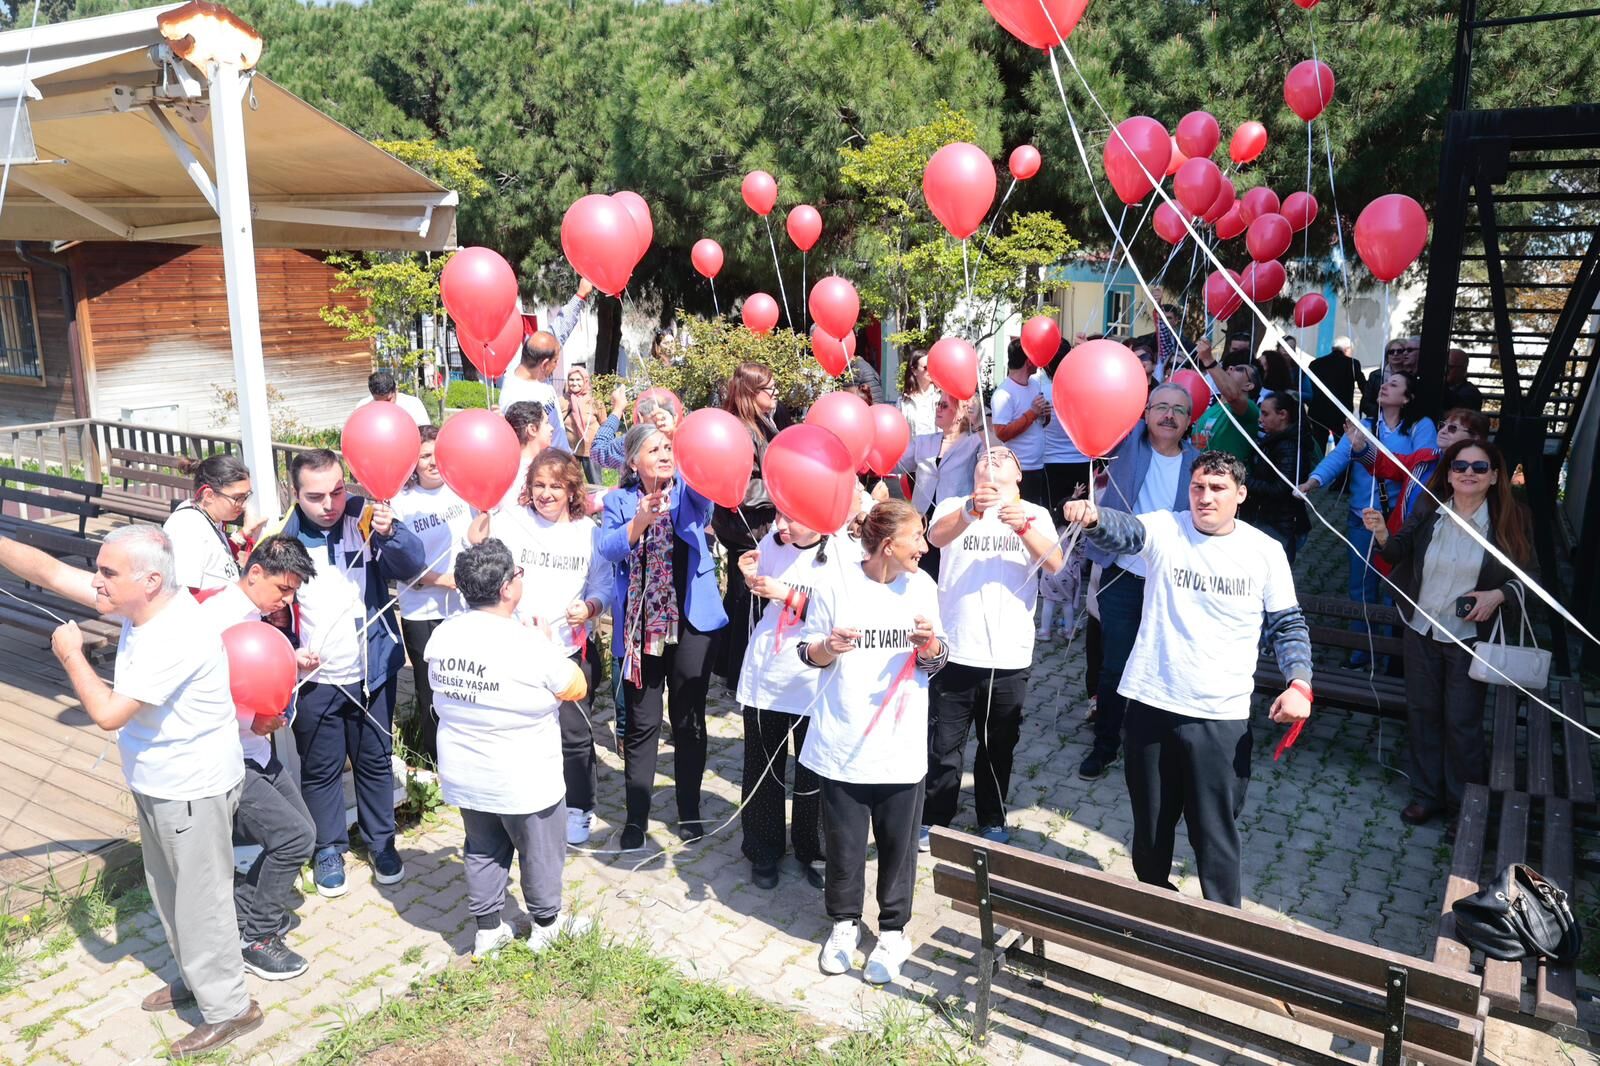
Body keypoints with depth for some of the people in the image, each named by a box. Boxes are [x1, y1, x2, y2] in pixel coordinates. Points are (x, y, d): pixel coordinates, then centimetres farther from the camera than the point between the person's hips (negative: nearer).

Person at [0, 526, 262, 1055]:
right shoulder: (142, 604, -7)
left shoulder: (177, 638, -33)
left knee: (200, 899, 6)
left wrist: (70, 655, -17)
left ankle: (228, 1009, 24)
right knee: (168, 891, 25)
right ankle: (198, 977, 46)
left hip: (193, 792, -9)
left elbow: (108, 714, -30)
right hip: (156, 785, 9)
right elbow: (50, 572, 0)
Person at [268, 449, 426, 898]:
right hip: (314, 680, -1)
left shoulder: (366, 516, -9)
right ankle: (328, 849, 33)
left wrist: (390, 533, -36)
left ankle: (382, 842, 35)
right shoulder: (283, 534, -11)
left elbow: (412, 566, -17)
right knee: (320, 770, 14)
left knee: (376, 762, 17)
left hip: (372, 672, 1)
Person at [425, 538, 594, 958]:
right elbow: (577, 689, -13)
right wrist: (549, 645, -1)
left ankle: (487, 929, 36)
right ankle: (547, 925, 35)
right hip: (523, 781, -5)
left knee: (482, 851, 23)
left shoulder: (441, 636, -8)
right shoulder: (529, 648, -27)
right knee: (541, 852, 17)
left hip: (464, 776, 6)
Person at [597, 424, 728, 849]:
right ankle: (636, 819, 17)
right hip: (639, 626, 0)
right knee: (642, 723, 5)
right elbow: (607, 548, -9)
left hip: (691, 622, 0)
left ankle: (689, 812, 25)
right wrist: (640, 522, -26)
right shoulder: (618, 502, 6)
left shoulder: (689, 492, 3)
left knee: (689, 720, 9)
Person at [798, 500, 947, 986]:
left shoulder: (922, 586, 0)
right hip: (842, 742, -1)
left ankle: (893, 930, 31)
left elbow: (936, 662, 8)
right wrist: (829, 647, -20)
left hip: (901, 745, 2)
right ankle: (844, 922, 34)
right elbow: (808, 653, 2)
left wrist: (931, 645, -15)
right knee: (843, 841, 12)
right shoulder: (836, 585, -8)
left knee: (898, 843, 10)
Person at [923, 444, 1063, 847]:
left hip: (1010, 656, 1)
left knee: (999, 746, 16)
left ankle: (992, 821, 33)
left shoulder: (1034, 514, 4)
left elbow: (1055, 564, -12)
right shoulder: (955, 507, 2)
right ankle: (933, 819, 24)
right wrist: (971, 510, -41)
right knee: (944, 744, 8)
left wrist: (1023, 527, -30)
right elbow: (936, 536, -21)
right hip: (956, 651, -1)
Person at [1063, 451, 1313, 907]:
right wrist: (1093, 518, -48)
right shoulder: (1165, 528, -4)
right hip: (1151, 704, 1)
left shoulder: (1265, 551, 0)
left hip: (1222, 716, -1)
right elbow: (1125, 531, -25)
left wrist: (1299, 682, -10)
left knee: (1215, 830, 6)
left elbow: (1288, 625, 6)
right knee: (1150, 821, 17)